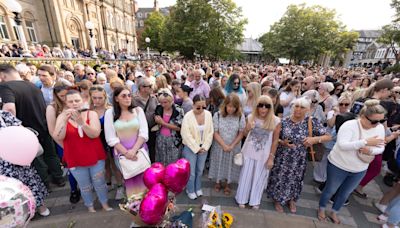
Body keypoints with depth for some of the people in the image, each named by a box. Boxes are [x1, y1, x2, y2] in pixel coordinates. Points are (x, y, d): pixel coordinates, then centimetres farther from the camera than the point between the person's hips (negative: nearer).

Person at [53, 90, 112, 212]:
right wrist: (65, 120, -28)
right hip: (75, 159, 1)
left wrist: (81, 121, -33)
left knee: (100, 183, 13)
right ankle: (90, 206, 40)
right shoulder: (62, 117, -3)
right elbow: (58, 138, -15)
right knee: (84, 186, 17)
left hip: (95, 156, -1)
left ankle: (105, 203, 34)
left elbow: (95, 134, -19)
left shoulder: (91, 114, -8)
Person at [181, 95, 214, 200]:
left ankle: (198, 188, 43)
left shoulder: (208, 114, -6)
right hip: (191, 148, -3)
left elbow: (210, 132, -2)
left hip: (203, 147, 4)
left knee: (200, 170, 19)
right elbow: (186, 135, -18)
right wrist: (196, 148, -15)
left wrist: (205, 147, -7)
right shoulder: (188, 116, -18)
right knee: (191, 171, 8)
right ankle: (190, 190, 34)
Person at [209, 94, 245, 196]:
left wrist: (232, 146, -14)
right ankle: (218, 182, 43)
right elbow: (215, 133, -12)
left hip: (234, 147, 0)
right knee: (219, 164, 16)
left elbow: (241, 133, -9)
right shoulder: (217, 115, -15)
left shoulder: (240, 116, -14)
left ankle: (227, 184, 41)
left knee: (231, 165, 15)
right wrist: (224, 145, -16)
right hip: (219, 146, 0)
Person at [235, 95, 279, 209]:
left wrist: (271, 157, -4)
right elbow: (244, 134, 3)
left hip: (264, 155, -1)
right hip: (249, 152, 1)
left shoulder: (275, 121, -13)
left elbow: (275, 141, -5)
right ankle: (242, 199, 36)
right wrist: (247, 128, -20)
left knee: (259, 177, 16)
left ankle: (255, 200, 39)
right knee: (246, 176, 15)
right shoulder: (251, 117, -9)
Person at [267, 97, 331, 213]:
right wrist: (282, 142, -23)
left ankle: (291, 200, 51)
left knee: (294, 180, 22)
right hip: (282, 158, -1)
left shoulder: (312, 122, -11)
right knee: (279, 179, 13)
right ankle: (278, 200, 42)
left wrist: (315, 139, -26)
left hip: (298, 159, 1)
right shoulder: (284, 121, -13)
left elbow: (328, 136, -8)